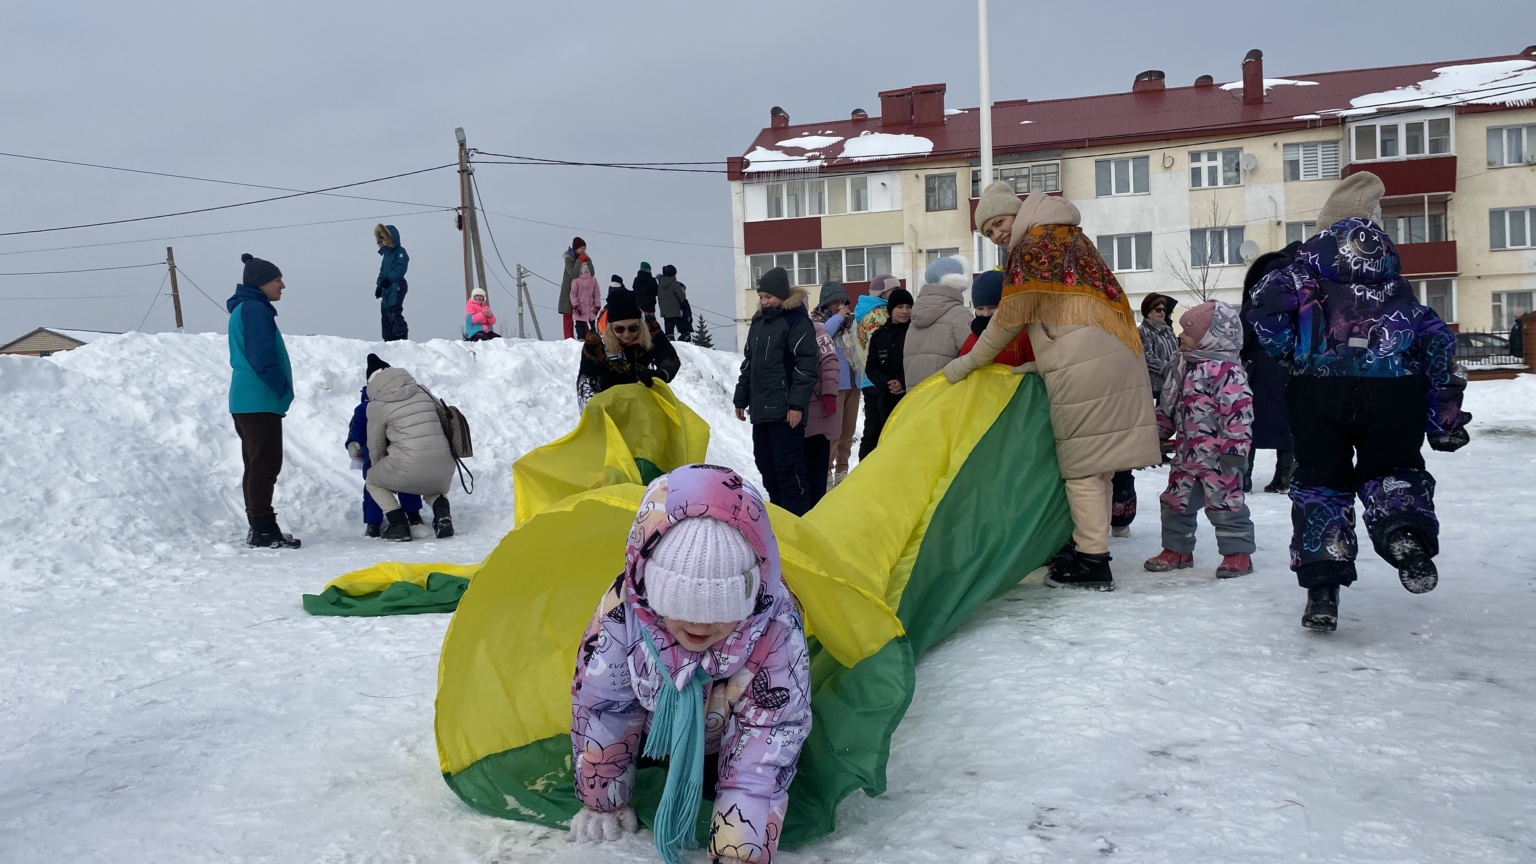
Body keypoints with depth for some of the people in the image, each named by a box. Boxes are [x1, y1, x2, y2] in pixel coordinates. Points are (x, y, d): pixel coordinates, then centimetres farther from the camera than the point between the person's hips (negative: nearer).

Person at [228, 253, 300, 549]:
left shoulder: (243, 309, 20)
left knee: (257, 464, 13)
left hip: (246, 401, 10)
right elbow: (263, 357, -21)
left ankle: (258, 528, 17)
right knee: (265, 464, -8)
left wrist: (279, 390, 19)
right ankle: (264, 529, -7)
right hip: (260, 402, -10)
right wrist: (283, 388, -12)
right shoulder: (255, 310, -13)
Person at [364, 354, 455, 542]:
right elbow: (444, 419, 21)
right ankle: (442, 514, 8)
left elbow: (376, 446, 12)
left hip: (408, 469, -4)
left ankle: (399, 525, 9)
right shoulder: (422, 392, 12)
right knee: (433, 486, 40)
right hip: (443, 470, 4)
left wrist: (377, 467, 32)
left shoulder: (377, 405, 1)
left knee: (372, 481, 27)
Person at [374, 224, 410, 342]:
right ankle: (389, 339, 8)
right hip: (386, 287, 9)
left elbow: (400, 268, -18)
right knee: (385, 312, 6)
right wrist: (379, 285, 18)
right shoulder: (386, 253, 22)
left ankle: (401, 337, -24)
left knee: (394, 311, -20)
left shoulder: (400, 251, -4)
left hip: (397, 285, -9)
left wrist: (389, 278, -26)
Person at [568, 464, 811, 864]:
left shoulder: (776, 633, -41)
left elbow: (766, 746, -35)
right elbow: (599, 705, -20)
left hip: (726, 743, -1)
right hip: (654, 731, 1)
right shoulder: (622, 612, -37)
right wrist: (603, 802, -8)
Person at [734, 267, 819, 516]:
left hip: (785, 411, -8)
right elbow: (748, 364, 24)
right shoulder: (758, 321, 17)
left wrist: (798, 404, -19)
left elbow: (806, 365, -13)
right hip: (761, 409, 8)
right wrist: (741, 398, 21)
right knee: (766, 465, 12)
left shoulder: (796, 320, -7)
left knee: (789, 466, -7)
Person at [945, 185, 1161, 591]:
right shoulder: (1069, 235, 23)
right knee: (1095, 462, 14)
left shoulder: (1033, 246, -6)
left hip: (1084, 369, -9)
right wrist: (1043, 363, 24)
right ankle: (1086, 545, 22)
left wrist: (967, 363, 5)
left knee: (1081, 465, -5)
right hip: (1117, 357, 9)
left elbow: (1008, 321, -4)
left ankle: (1092, 563, -3)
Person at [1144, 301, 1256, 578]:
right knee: (1175, 501, 13)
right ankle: (1177, 549, 26)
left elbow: (1239, 410, -19)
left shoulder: (1227, 370, -15)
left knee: (1225, 503, -2)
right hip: (1187, 453, 9)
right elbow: (1167, 405, 19)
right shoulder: (1180, 365, 11)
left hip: (1217, 455, -9)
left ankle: (1238, 552, 10)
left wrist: (1234, 448, -22)